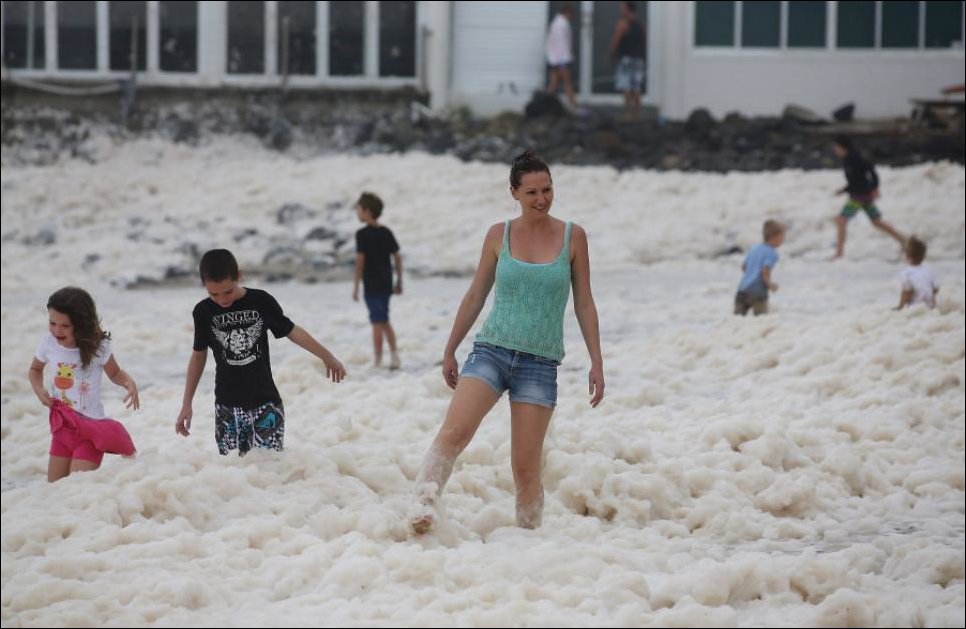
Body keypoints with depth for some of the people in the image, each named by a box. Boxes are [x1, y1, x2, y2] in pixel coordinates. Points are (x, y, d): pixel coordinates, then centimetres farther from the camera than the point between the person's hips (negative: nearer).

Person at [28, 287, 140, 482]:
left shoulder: (98, 346, -15)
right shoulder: (49, 343, -7)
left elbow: (115, 373, 2)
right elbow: (35, 370, 13)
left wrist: (129, 382, -20)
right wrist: (39, 391, -7)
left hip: (90, 429, -4)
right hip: (61, 427, 4)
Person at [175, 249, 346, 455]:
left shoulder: (260, 301, -5)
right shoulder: (204, 312, 0)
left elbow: (292, 331, 7)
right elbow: (199, 355, 11)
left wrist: (327, 357, 7)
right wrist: (186, 404, 13)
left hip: (265, 402, -1)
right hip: (227, 407, 1)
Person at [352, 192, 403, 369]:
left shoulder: (362, 234, -11)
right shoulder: (386, 232, 7)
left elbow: (360, 260, -14)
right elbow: (397, 256, 8)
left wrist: (356, 285, -10)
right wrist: (399, 281, 16)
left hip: (371, 284, -6)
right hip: (386, 282, 6)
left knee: (378, 323, -3)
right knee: (385, 321, 17)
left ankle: (378, 361, 1)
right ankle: (394, 356, 11)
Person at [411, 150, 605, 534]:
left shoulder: (573, 237, 4)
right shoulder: (499, 235, 5)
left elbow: (584, 304, 8)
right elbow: (475, 297, 14)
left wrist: (596, 363, 4)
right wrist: (450, 351, 16)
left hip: (539, 364, 0)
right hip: (491, 350, 0)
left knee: (526, 468, -3)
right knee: (455, 431, -26)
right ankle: (424, 506, -34)